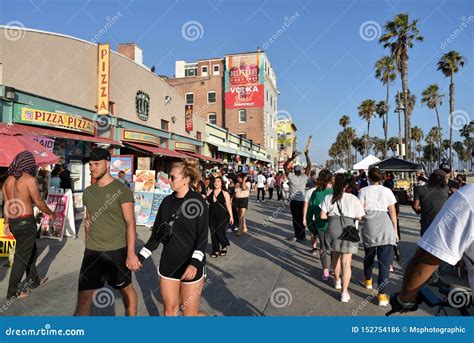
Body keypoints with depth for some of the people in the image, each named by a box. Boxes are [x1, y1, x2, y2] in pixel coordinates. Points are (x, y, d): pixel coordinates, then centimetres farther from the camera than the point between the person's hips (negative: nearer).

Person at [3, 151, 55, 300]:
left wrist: (7, 223, 18)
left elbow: (6, 204, 11)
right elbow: (39, 202, -12)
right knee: (21, 257, 3)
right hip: (26, 222, -8)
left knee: (31, 250, 22)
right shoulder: (29, 179, -15)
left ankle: (34, 280, 35)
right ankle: (13, 292, 13)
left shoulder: (8, 180, 8)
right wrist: (51, 213, 3)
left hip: (13, 222, 8)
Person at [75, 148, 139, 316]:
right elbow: (88, 221, 17)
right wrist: (87, 246, 13)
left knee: (126, 289, 13)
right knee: (84, 295, 3)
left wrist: (131, 253, -20)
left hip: (117, 250, -4)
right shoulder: (88, 192, 8)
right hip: (92, 251, 5)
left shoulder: (121, 190, -9)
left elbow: (130, 223, -13)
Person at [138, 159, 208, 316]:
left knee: (190, 314, 6)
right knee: (170, 311, 13)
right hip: (168, 264, 5)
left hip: (191, 266, -5)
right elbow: (156, 233, 10)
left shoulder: (198, 201, -12)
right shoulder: (167, 201, 4)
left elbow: (203, 237, -15)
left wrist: (194, 264, -28)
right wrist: (140, 257, 6)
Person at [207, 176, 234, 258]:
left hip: (222, 216, -4)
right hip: (212, 215, 4)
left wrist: (231, 216, -6)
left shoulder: (225, 193, -3)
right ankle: (215, 250, 21)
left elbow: (228, 205, -4)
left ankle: (224, 246, 23)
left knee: (220, 232, -7)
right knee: (213, 233, 5)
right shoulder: (210, 192, 7)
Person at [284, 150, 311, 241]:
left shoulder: (291, 177, -10)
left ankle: (298, 236, -3)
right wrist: (307, 155, 2)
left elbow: (284, 166, -3)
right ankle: (302, 235, 17)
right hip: (302, 201, 3)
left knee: (296, 218, -1)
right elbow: (309, 166, 3)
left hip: (294, 201, -3)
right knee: (301, 218, 11)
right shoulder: (304, 177, -4)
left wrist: (292, 158, -7)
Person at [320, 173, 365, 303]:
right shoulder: (352, 198, -2)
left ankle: (337, 281, 43)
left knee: (335, 255, 24)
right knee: (346, 261, 2)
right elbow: (359, 217, -1)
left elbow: (322, 216, 1)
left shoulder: (328, 198, 3)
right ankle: (344, 292, 1)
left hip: (333, 227, 2)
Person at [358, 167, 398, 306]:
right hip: (385, 225, 0)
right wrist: (395, 230, 15)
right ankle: (382, 294, -4)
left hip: (369, 226, 0)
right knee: (385, 259, 0)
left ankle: (368, 280, 42)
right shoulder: (387, 191, 7)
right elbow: (392, 212, 8)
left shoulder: (364, 191, 3)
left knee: (369, 255, 21)